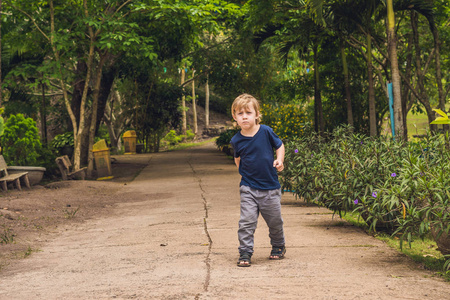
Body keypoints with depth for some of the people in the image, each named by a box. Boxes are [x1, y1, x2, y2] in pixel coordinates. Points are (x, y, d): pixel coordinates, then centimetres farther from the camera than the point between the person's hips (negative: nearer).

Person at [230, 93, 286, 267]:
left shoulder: (266, 132, -8)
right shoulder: (236, 140, -4)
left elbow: (279, 146, 7)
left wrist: (279, 160, -9)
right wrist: (245, 172, 4)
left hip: (270, 187, 0)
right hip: (248, 188, 0)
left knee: (275, 220, 12)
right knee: (247, 221, -10)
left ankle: (278, 246, 36)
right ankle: (245, 253, -1)